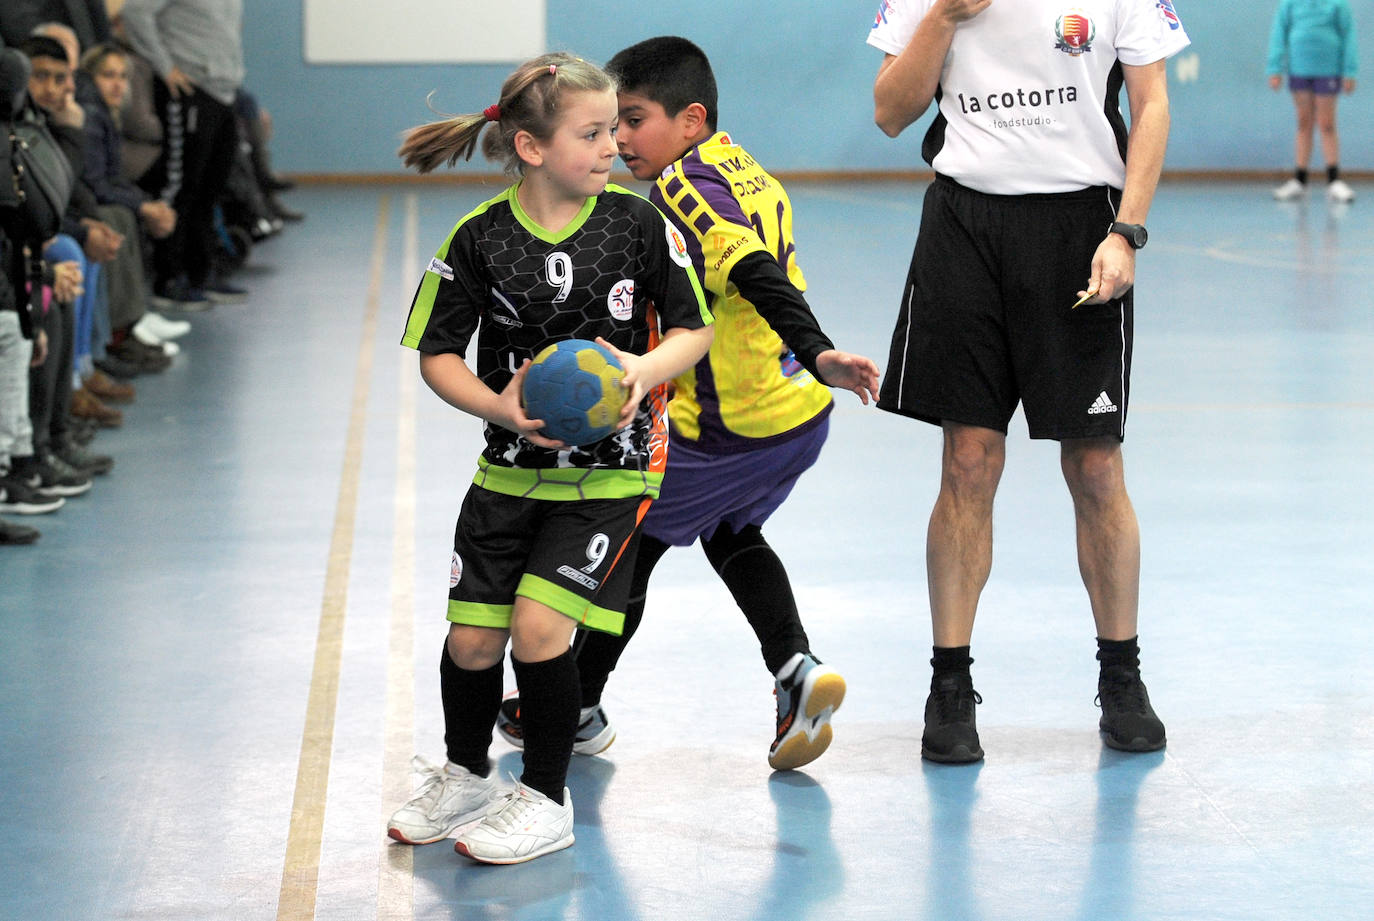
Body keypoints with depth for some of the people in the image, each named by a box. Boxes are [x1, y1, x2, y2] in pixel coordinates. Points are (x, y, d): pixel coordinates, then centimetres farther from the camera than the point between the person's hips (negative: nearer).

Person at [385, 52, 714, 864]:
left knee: (540, 625, -14)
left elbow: (696, 327, 0)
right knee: (473, 636, 1)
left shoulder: (638, 224, -8)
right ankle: (466, 776, 31)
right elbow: (438, 353, -1)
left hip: (611, 468, -2)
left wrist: (647, 369, -21)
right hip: (513, 466, 2)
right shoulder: (481, 238, -7)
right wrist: (501, 406, -18)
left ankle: (547, 800, 6)